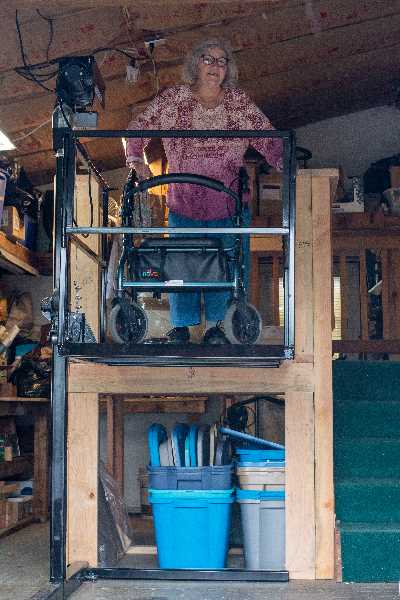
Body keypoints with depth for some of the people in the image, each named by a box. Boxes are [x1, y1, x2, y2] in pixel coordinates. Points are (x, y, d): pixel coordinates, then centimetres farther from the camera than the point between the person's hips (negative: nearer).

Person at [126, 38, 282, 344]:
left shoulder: (240, 102, 4)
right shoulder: (173, 98, 0)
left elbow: (268, 137, 4)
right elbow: (138, 127, 5)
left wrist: (284, 163, -11)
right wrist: (136, 159, -10)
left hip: (226, 201, 1)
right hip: (183, 200, -1)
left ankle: (215, 326, 16)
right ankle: (181, 327, 13)